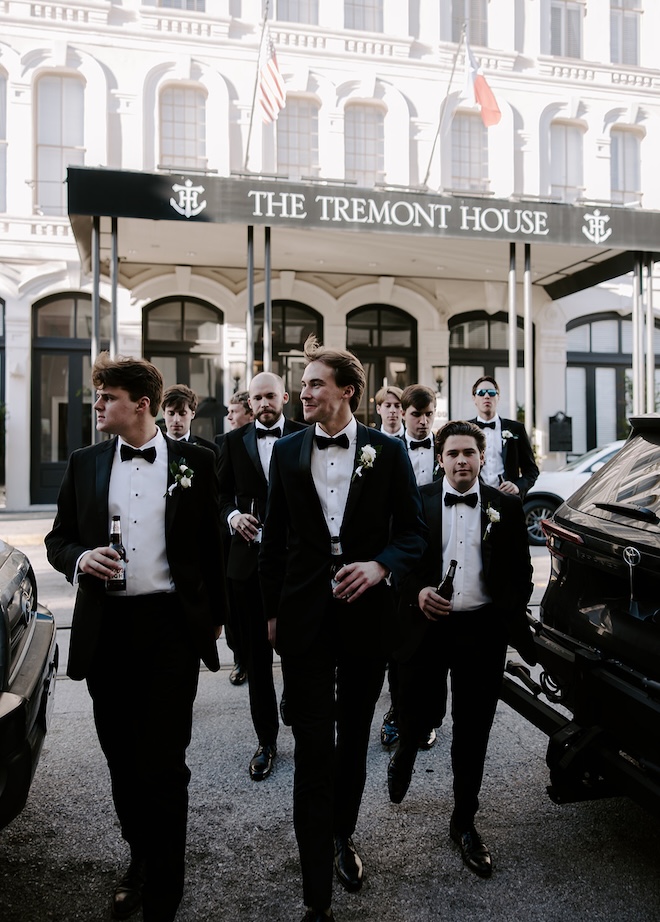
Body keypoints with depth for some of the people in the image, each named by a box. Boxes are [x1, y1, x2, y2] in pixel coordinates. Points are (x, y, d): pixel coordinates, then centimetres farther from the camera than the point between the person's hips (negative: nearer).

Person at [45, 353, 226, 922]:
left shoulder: (194, 462, 0)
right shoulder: (84, 464, 7)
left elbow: (211, 542, 5)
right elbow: (58, 539, 12)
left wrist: (215, 614, 8)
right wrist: (80, 558, -11)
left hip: (171, 624, -3)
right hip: (106, 627, 3)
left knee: (164, 763, 2)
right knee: (122, 759, 16)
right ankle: (140, 857, 41)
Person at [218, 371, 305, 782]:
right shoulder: (233, 441, 8)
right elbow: (223, 493, 11)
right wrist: (232, 515, -9)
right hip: (249, 558, 2)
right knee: (257, 653, 10)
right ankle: (266, 740, 25)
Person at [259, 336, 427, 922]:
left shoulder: (388, 452, -3)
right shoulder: (288, 452, 2)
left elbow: (413, 532, 0)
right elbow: (275, 538, 7)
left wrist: (381, 566, -19)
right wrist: (272, 611, 7)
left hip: (367, 613, 0)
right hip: (306, 618, 0)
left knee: (354, 738, 19)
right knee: (313, 750, 2)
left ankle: (342, 836, 45)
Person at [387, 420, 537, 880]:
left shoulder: (507, 507, 3)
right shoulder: (416, 502, 1)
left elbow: (521, 571, 7)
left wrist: (511, 619, -2)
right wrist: (417, 592, -14)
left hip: (482, 631, 1)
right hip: (427, 626, 0)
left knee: (473, 731, 10)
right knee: (418, 713, 9)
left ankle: (464, 821, 29)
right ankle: (404, 756, 46)